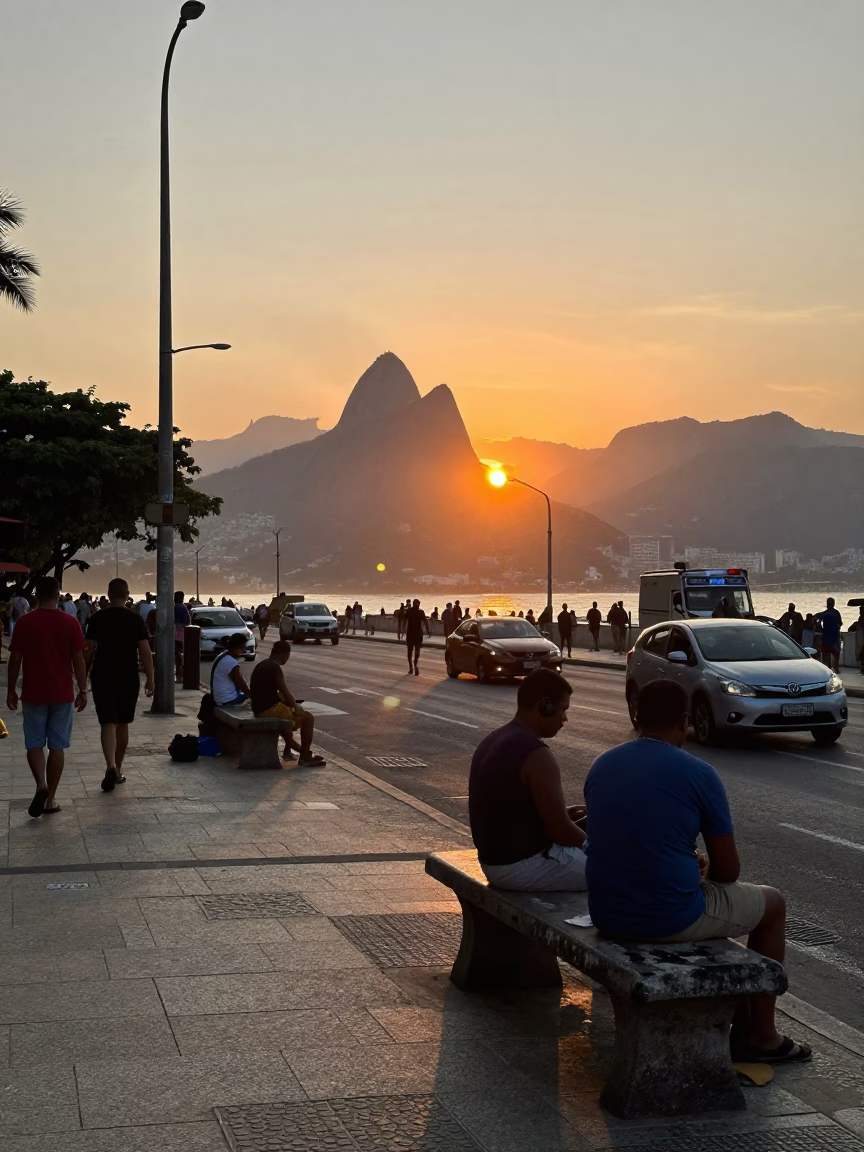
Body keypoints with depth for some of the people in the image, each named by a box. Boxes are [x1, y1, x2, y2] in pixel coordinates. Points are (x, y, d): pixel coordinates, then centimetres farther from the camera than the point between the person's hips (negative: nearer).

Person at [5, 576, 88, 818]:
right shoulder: (70, 622, -5)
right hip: (62, 694, 0)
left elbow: (15, 659, 0)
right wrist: (83, 690, 5)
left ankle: (41, 784, -13)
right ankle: (50, 798, 9)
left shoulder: (24, 623, -4)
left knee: (34, 744, 10)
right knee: (57, 746, 7)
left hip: (33, 694, 0)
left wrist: (11, 690, 10)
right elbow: (78, 659, -4)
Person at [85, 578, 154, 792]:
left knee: (108, 723, -6)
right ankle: (118, 769, 22)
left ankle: (111, 766, -26)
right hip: (128, 678, 1)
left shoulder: (98, 619, -2)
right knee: (123, 724, 14)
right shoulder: (136, 619, -2)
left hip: (103, 678, -1)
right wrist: (150, 678, -2)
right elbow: (145, 651, -7)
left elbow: (89, 651, -2)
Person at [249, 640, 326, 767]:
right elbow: (285, 693, -15)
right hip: (270, 709, -9)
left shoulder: (261, 666, 15)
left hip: (260, 709, 9)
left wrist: (292, 704, 20)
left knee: (288, 710, 34)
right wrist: (296, 706, 2)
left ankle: (288, 751, 35)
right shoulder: (274, 668, -14)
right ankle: (304, 758, -1)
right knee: (308, 718, 0)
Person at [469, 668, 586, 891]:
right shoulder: (536, 754, -21)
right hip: (524, 866, -10)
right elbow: (561, 832, -18)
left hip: (495, 860, 10)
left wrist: (561, 814, 14)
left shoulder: (492, 742, 7)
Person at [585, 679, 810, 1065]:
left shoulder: (602, 765, 5)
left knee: (708, 902, 36)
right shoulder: (699, 774, -12)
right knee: (772, 904, 22)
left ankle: (740, 1021, 41)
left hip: (606, 915, 6)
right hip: (669, 918, -6)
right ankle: (761, 1036, 28)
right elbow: (728, 872, -6)